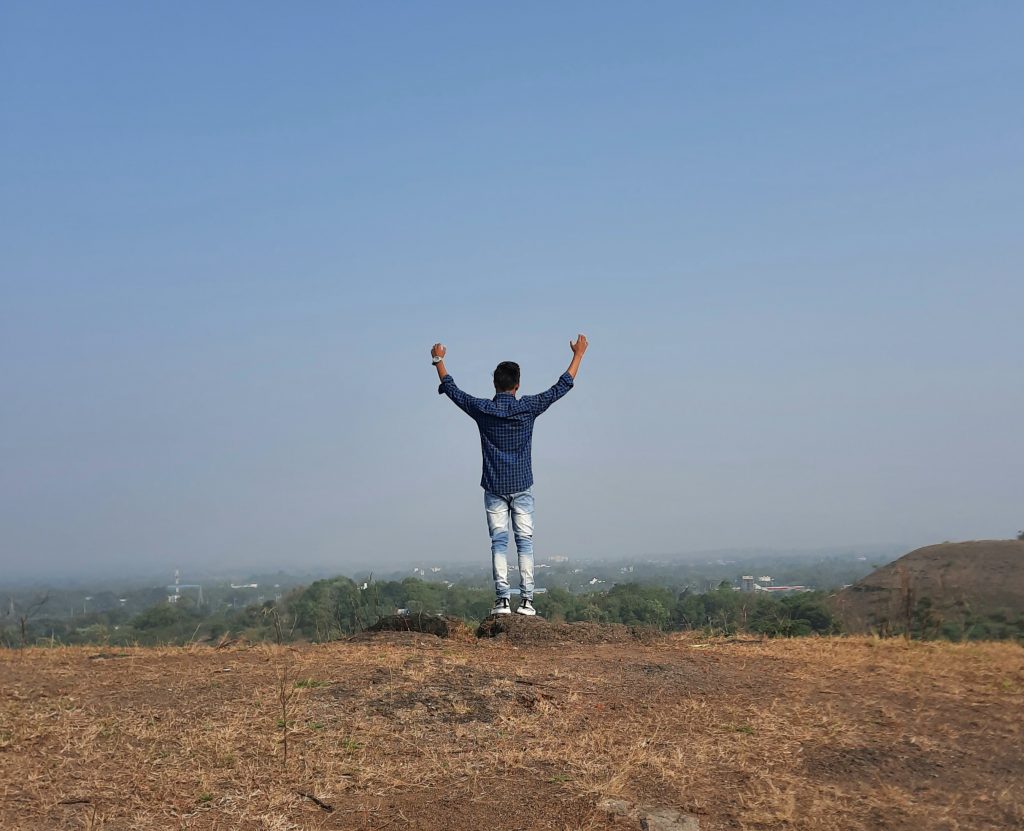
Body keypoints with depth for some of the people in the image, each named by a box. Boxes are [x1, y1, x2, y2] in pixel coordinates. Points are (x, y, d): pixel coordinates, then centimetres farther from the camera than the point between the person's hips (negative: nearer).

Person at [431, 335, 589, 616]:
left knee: (499, 542, 0)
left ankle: (502, 599, -7)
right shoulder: (528, 407, -6)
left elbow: (451, 388, 9)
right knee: (525, 541, 3)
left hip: (494, 487, 0)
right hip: (522, 486, 0)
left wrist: (438, 360, 23)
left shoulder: (482, 409, -5)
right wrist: (578, 354, 12)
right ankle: (526, 599, -2)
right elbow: (562, 386, 2)